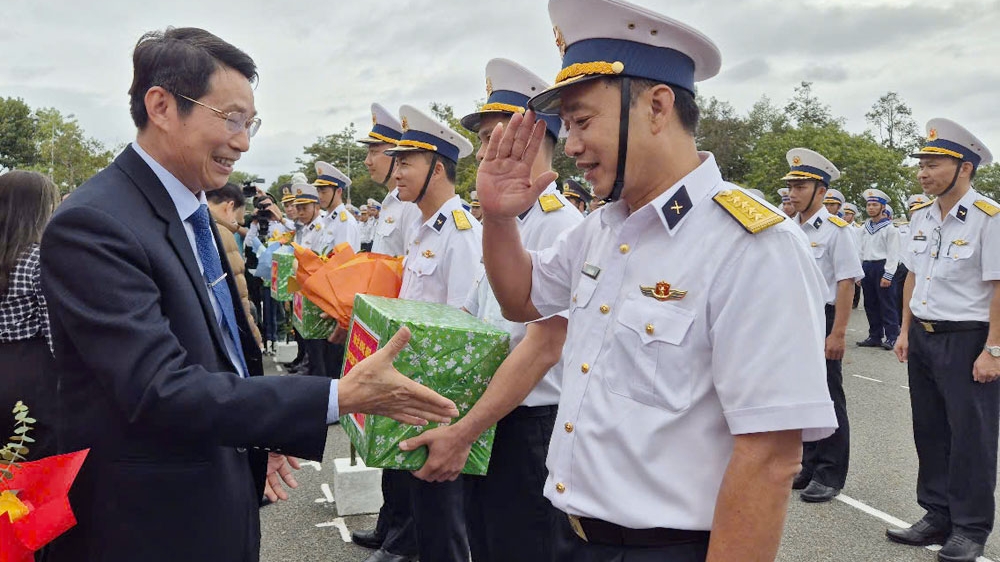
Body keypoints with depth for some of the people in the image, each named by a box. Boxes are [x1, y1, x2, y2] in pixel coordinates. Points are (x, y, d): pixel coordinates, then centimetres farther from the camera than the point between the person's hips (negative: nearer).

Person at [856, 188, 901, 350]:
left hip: (881, 267, -6)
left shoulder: (889, 228, -5)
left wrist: (887, 275, -16)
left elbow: (893, 254, -10)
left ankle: (891, 337, 2)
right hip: (866, 268, 6)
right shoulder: (865, 228, 13)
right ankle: (875, 336, 18)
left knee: (886, 303, -3)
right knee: (870, 304, 10)